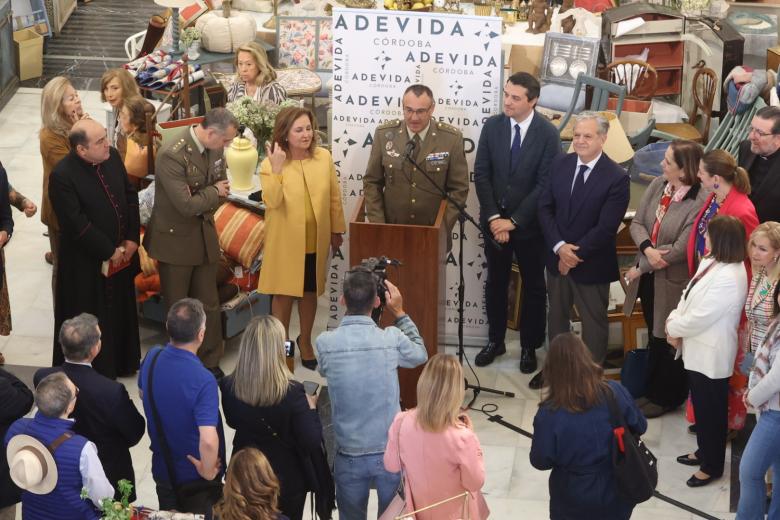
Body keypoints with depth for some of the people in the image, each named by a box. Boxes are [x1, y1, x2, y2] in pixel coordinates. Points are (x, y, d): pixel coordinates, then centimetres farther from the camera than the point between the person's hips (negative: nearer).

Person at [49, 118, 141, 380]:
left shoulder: (112, 156, -5)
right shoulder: (62, 177, -25)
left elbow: (130, 195, 5)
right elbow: (77, 225, -24)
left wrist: (132, 238, -3)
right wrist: (109, 251, -18)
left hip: (121, 253, 7)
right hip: (87, 263, -7)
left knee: (121, 310, 22)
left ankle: (122, 362, 42)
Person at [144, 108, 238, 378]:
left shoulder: (215, 146, -4)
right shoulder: (172, 155, -26)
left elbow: (222, 186, 7)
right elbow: (186, 205, -27)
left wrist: (203, 202, -13)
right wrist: (214, 192, -11)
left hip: (205, 235, 6)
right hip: (176, 240, -6)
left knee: (209, 305, 11)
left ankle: (210, 361, 23)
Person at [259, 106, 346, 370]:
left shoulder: (324, 157, -4)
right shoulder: (271, 164, -12)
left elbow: (334, 197, 4)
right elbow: (272, 201, -24)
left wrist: (337, 230, 8)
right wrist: (276, 168, -32)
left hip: (316, 240, 3)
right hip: (285, 242, -3)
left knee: (309, 292, 16)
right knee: (283, 294, 7)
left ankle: (305, 341, 34)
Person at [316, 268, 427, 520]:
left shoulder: (325, 343, -13)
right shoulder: (392, 339, -15)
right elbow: (421, 355, 8)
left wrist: (348, 311, 10)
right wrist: (399, 313, 12)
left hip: (349, 455, 0)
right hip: (390, 452, 0)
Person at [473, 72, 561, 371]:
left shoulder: (548, 134, -13)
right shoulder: (492, 127, -4)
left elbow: (544, 184, -15)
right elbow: (481, 174, -3)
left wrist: (514, 221, -17)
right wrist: (493, 217, -12)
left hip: (529, 224, -3)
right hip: (495, 221, 3)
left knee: (533, 286, 10)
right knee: (495, 283, 14)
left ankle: (529, 347, 24)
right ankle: (495, 341, 29)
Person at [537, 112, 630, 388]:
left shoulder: (616, 178, -18)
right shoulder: (560, 165, -2)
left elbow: (606, 228, -20)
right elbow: (545, 207, -2)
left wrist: (575, 254, -17)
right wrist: (559, 247, -14)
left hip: (592, 264, -5)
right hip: (557, 256, 5)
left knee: (593, 321, 11)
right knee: (556, 315, 21)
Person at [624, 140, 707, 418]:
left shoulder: (699, 203, -25)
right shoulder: (657, 185, -5)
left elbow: (680, 249, -23)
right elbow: (637, 223, 0)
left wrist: (640, 268, -15)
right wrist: (647, 249, -21)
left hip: (673, 283, -6)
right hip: (648, 277, 6)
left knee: (668, 342, 12)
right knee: (653, 337, 22)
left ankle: (667, 397, 32)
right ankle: (652, 390, 40)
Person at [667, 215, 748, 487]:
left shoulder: (729, 278, -28)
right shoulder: (711, 262, 2)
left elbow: (699, 318, -26)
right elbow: (688, 295, 8)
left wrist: (673, 328, -10)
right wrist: (674, 320, -8)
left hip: (712, 355, -9)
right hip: (698, 350, 9)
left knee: (711, 410, 7)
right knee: (701, 405, 24)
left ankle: (712, 466, 21)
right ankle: (704, 451, 42)